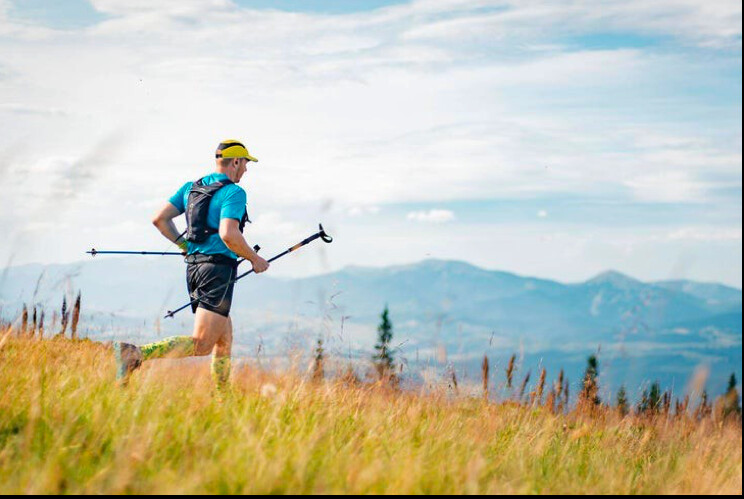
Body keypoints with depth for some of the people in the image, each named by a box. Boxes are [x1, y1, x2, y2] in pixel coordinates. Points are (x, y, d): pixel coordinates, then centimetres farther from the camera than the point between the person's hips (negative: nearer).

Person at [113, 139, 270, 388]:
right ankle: (136, 353, -30)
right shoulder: (234, 192, -8)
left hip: (193, 267, 9)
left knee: (224, 339, 19)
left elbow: (159, 219, 11)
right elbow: (228, 235, -21)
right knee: (201, 344, -14)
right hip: (218, 268, -9)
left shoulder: (190, 188, 14)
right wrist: (255, 259, -7)